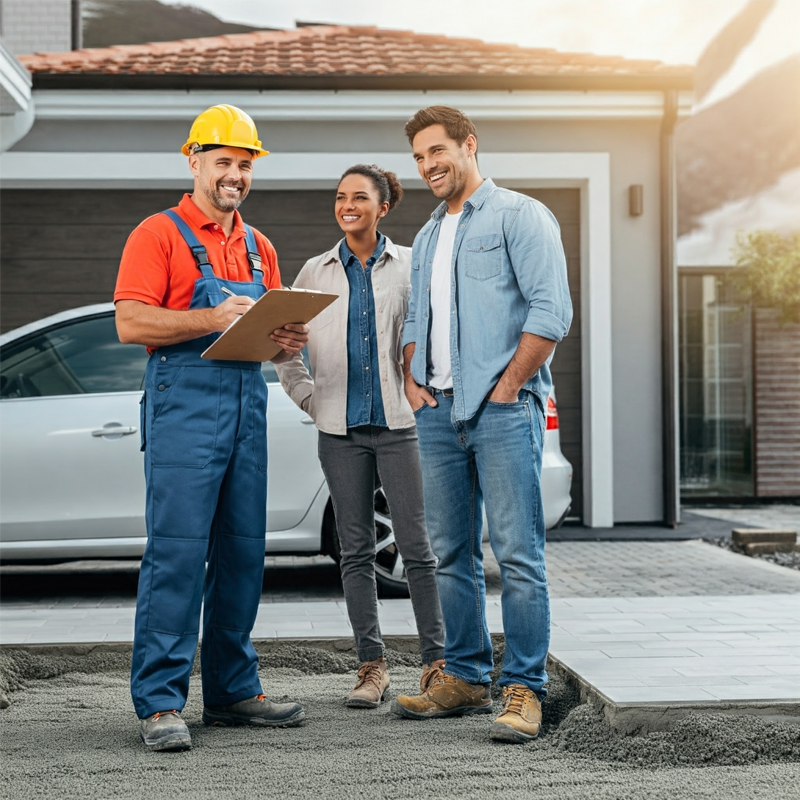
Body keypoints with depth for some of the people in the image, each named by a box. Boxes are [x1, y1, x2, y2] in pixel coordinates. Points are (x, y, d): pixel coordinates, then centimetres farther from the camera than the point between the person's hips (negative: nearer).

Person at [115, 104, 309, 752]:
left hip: (249, 404, 7)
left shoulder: (259, 248, 21)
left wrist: (288, 340, 2)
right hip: (184, 403, -7)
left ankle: (234, 691, 17)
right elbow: (131, 323, -10)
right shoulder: (159, 235, 1)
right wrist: (213, 319, -20)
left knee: (243, 553, 8)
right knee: (177, 551, -10)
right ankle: (160, 701, -5)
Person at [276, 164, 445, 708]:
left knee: (415, 545, -1)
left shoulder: (409, 265, 4)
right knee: (356, 550, 5)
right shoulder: (316, 272, 10)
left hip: (398, 421, -2)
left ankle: (436, 662, 8)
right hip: (341, 428, 2)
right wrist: (307, 396, 5)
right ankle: (372, 667, 13)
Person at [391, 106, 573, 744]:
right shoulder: (426, 239, 22)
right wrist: (411, 377, 10)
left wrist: (508, 385, -12)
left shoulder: (519, 216, -1)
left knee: (518, 553, -8)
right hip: (439, 411, 7)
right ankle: (467, 679, 19)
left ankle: (523, 689, -4)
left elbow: (552, 309, -10)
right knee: (452, 553, 9)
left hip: (501, 409, -7)